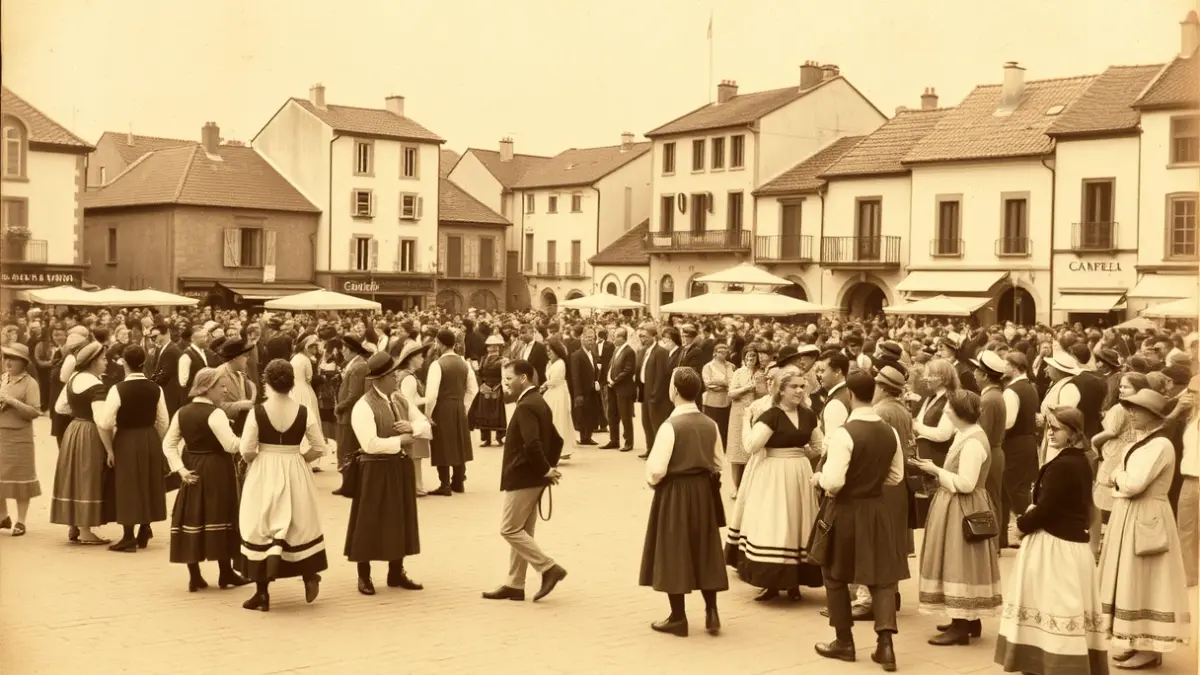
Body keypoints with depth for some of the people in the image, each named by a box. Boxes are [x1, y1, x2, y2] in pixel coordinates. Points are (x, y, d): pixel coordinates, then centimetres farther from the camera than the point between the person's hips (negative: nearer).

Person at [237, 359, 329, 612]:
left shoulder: (257, 412, -12)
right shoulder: (305, 412, -7)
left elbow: (246, 450, -11)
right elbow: (319, 448, -4)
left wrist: (261, 459, 9)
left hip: (263, 474, -1)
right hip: (295, 474, 1)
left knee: (260, 528, 9)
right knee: (300, 525, 19)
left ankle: (262, 593, 12)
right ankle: (309, 576, 11)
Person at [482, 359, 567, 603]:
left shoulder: (525, 406, -18)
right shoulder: (539, 402, 13)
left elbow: (532, 444, -30)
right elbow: (556, 439, 18)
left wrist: (546, 470, -18)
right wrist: (549, 467, 10)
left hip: (522, 478, -10)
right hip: (531, 478, 10)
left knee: (509, 529, -4)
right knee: (521, 531, 12)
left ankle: (549, 568, -6)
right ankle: (514, 585, 16)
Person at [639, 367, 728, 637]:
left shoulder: (670, 425, -18)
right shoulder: (710, 424, 1)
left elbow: (657, 468, -19)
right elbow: (719, 462, 8)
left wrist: (651, 481, 1)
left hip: (674, 494, -6)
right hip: (704, 492, 6)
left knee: (673, 552, 5)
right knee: (704, 551, 15)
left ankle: (678, 618, 11)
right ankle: (711, 613, 15)